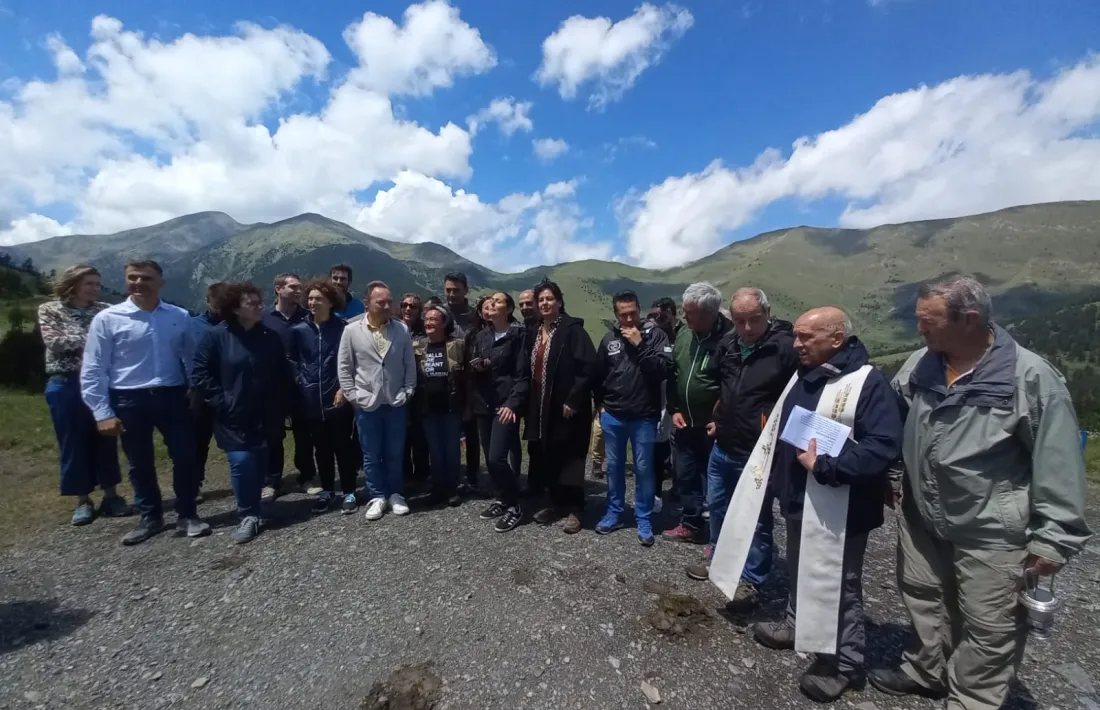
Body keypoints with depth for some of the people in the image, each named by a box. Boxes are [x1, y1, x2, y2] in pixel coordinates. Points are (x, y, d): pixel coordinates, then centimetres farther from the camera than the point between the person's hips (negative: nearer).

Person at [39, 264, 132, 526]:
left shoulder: (105, 311, 6)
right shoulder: (49, 310, 2)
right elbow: (55, 342, -10)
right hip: (66, 385, -1)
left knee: (105, 440, 7)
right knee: (73, 443, 6)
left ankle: (110, 495, 17)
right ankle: (83, 500, 18)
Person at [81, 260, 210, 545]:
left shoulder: (180, 316, 1)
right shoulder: (107, 319, -4)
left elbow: (191, 357, 8)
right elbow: (93, 369, -3)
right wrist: (102, 413, -7)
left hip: (172, 396, 1)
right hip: (129, 400, 0)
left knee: (185, 458, 5)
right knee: (140, 465, 14)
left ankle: (187, 515, 23)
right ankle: (150, 518, 33)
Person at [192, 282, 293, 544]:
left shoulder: (271, 337, 3)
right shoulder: (216, 336, -6)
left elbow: (284, 376, 10)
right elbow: (200, 374, -4)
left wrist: (281, 407, 6)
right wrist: (222, 402, -10)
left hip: (265, 417, 3)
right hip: (234, 418, -3)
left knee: (260, 465, 10)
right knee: (241, 463, -10)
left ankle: (253, 512, 28)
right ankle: (248, 515, 8)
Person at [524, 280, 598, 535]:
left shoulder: (572, 329, -11)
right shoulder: (534, 333, 12)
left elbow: (588, 366, -18)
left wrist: (573, 399, -20)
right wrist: (531, 405, 11)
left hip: (567, 405, -7)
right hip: (541, 406, 7)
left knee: (569, 457, 2)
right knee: (548, 456, 13)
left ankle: (573, 509, 15)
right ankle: (556, 503, 28)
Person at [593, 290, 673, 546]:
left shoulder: (655, 334, -5)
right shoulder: (609, 339, 4)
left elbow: (664, 369, -17)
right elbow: (598, 374, 15)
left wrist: (640, 345, -20)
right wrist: (600, 403, 10)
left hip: (644, 417, -3)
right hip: (612, 416, 3)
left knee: (643, 468, 6)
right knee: (614, 465, 14)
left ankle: (644, 520, 22)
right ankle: (614, 513, 31)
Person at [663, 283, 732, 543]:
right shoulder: (683, 334, 1)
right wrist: (674, 410, 4)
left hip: (714, 427, -6)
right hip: (684, 424, 6)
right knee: (685, 476, 17)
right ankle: (691, 524, 36)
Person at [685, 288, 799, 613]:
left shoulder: (786, 347, -18)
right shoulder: (728, 342, 1)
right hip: (722, 447, 7)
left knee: (757, 519, 10)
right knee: (717, 505, 22)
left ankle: (751, 581, 29)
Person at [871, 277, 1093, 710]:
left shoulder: (1031, 377, -19)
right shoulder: (920, 364, -3)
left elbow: (1059, 466, -15)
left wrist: (1053, 538, -13)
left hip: (991, 532, -5)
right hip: (920, 518, 5)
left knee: (988, 627, 13)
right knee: (923, 599, 23)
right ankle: (924, 672, 45)